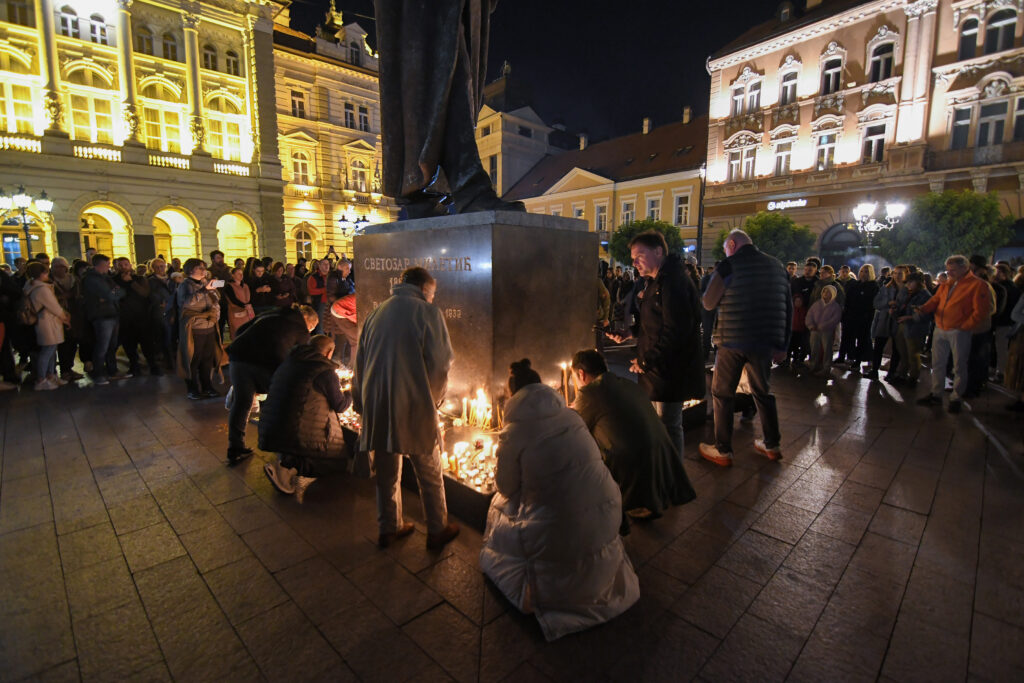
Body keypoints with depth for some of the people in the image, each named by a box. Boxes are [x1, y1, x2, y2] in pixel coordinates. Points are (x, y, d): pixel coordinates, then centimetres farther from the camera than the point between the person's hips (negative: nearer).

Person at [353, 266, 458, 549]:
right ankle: (437, 531, 26)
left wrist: (361, 403, 19)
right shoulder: (428, 313, -8)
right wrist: (434, 397, 3)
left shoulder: (376, 313, 8)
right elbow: (441, 362, -13)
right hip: (414, 406, -5)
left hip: (377, 406, 5)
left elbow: (360, 363, 11)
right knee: (428, 472, 12)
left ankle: (389, 528, 34)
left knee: (386, 471, 19)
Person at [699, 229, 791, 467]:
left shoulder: (728, 266, -8)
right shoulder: (777, 266, 9)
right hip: (765, 341, 6)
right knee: (763, 392, 20)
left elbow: (708, 303, -2)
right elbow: (788, 307, 11)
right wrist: (782, 345, 15)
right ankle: (772, 445, 30)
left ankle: (723, 451, 10)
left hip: (733, 340, -5)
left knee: (722, 393, 6)